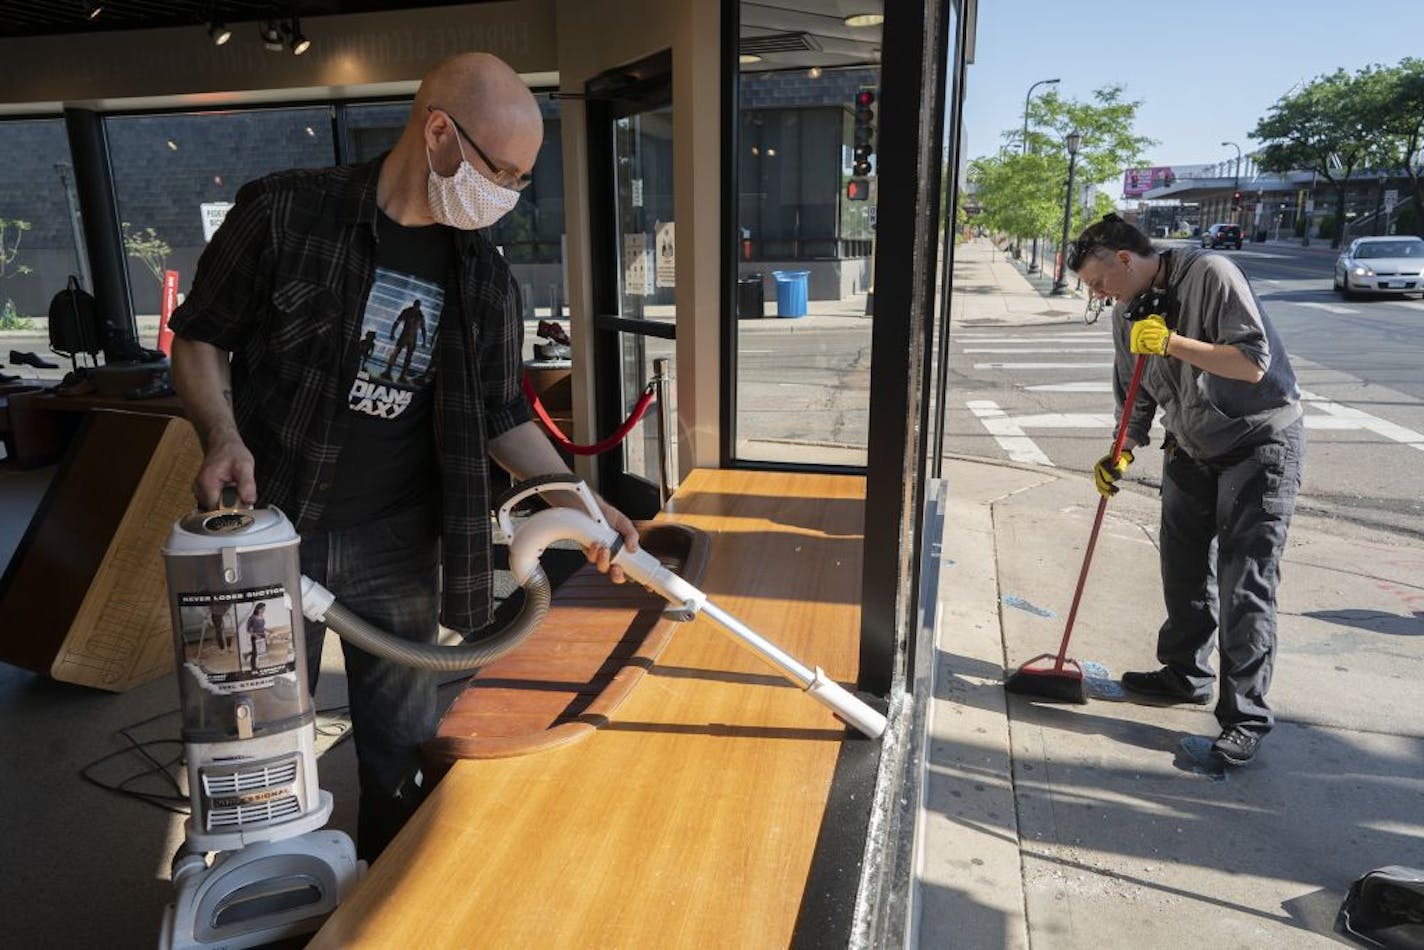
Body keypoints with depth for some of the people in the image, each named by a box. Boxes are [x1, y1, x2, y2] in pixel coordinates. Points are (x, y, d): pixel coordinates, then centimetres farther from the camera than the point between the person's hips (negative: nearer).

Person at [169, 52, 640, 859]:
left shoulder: (487, 281, 0)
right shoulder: (285, 214, -9)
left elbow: (503, 417, 6)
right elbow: (200, 336, 0)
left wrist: (581, 503, -6)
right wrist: (223, 436, -17)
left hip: (399, 546, 2)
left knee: (400, 746, 13)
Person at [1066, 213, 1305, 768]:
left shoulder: (1210, 274, -19)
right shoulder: (1129, 312, 2)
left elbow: (1253, 363, -24)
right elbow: (1136, 395, 9)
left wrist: (1172, 343, -30)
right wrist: (1123, 452, -5)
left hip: (1260, 442, -7)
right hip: (1191, 448, 7)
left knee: (1245, 583, -7)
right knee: (1184, 570, 14)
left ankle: (1246, 716, 1)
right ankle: (1185, 674, 32)